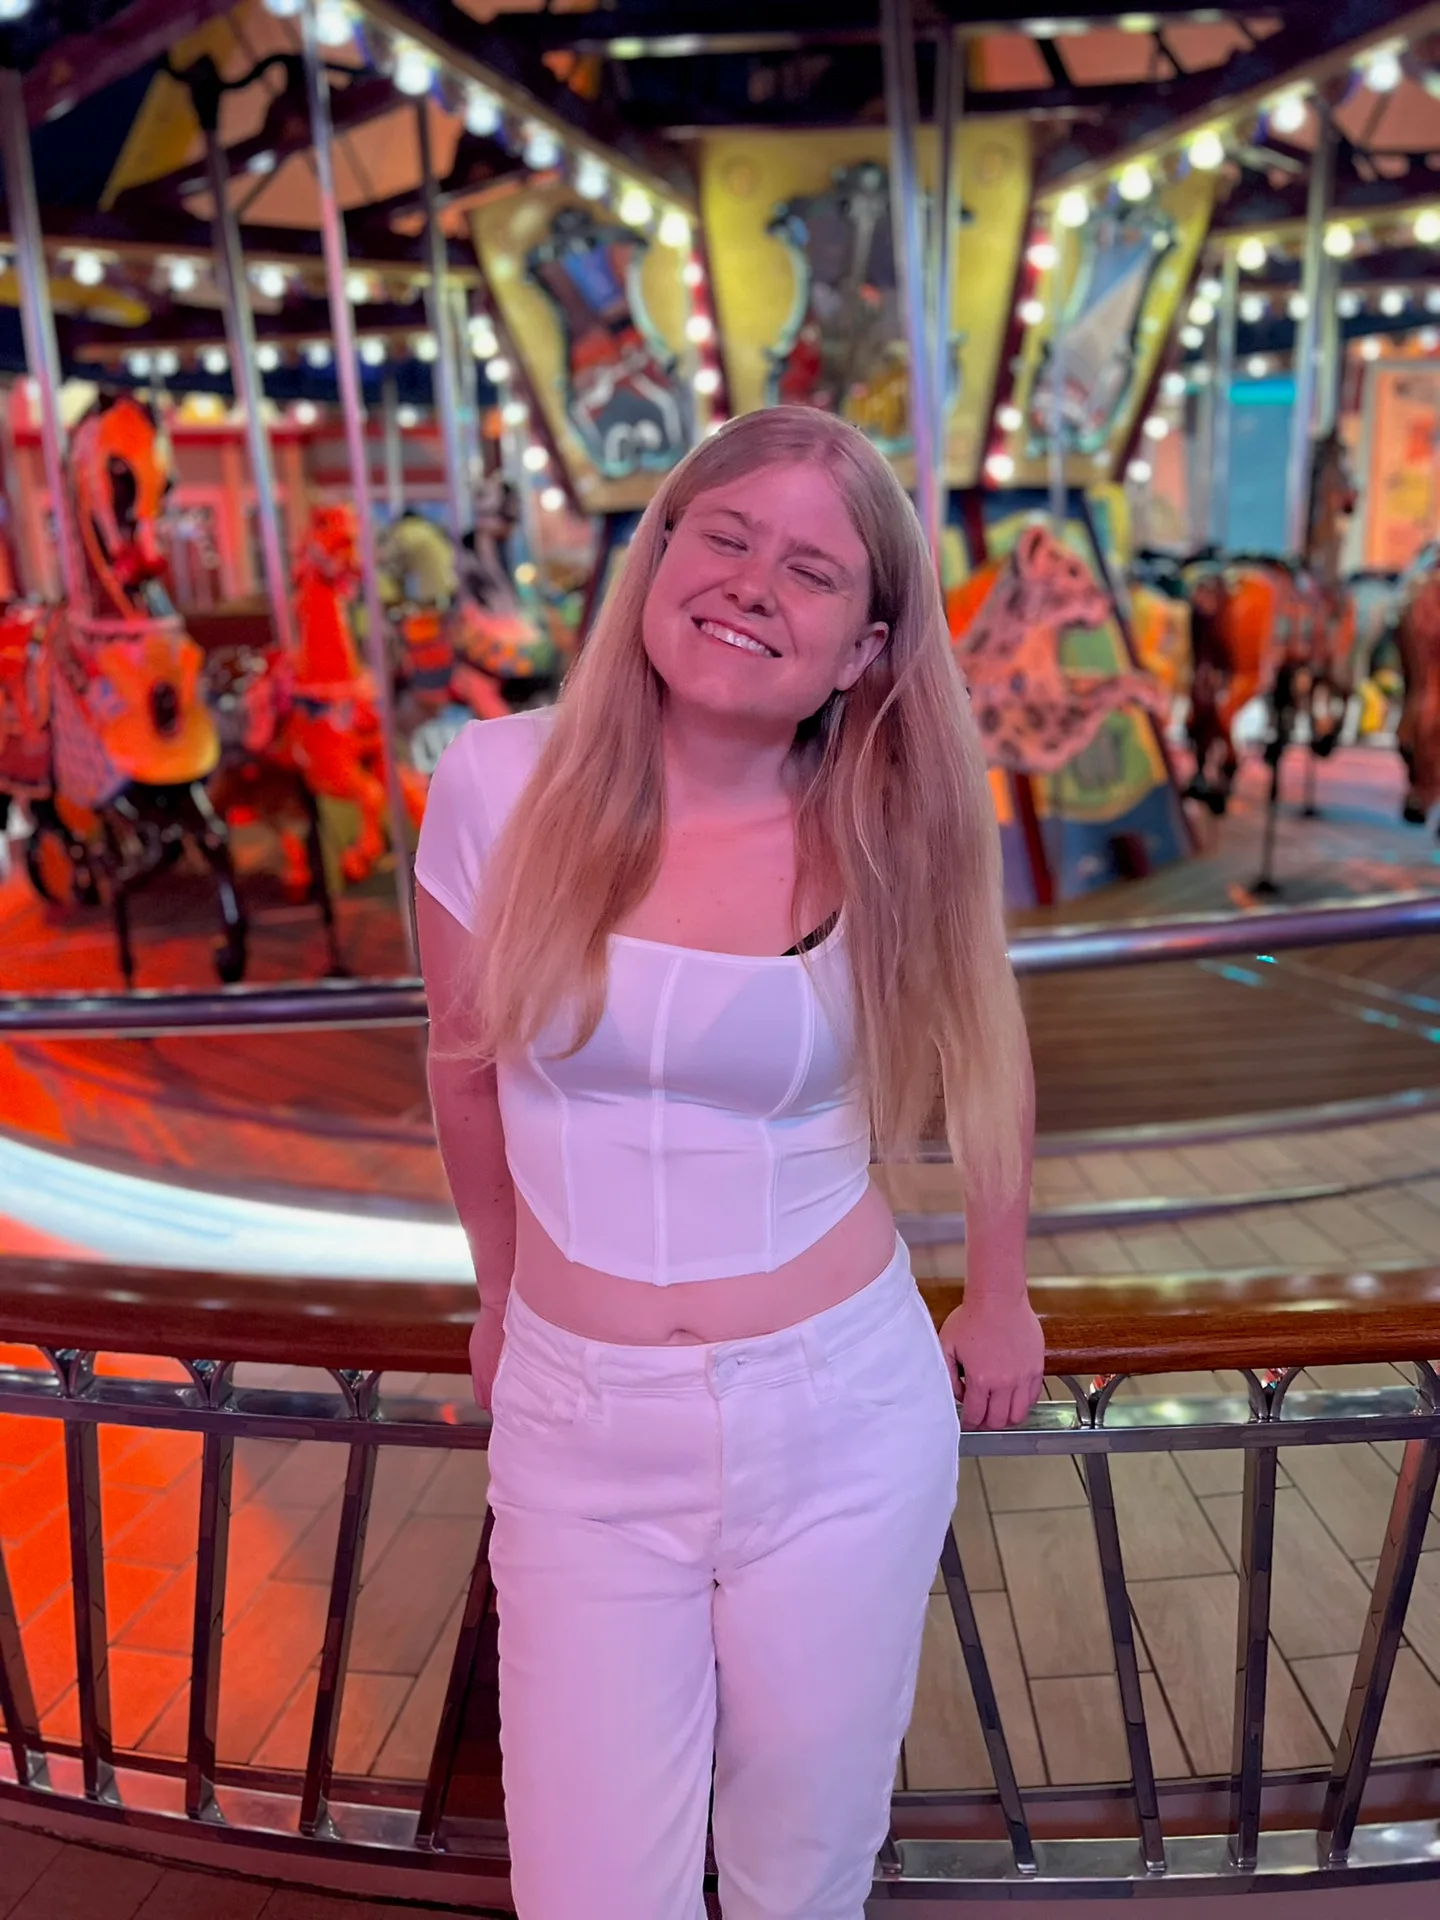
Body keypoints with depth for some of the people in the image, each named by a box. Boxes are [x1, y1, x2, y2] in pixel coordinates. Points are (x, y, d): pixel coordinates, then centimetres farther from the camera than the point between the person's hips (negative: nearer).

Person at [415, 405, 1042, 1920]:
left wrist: (998, 1296, 16)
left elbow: (985, 1065, 9)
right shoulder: (501, 784, -9)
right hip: (577, 1426, 0)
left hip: (843, 1416, 0)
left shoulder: (890, 838, -9)